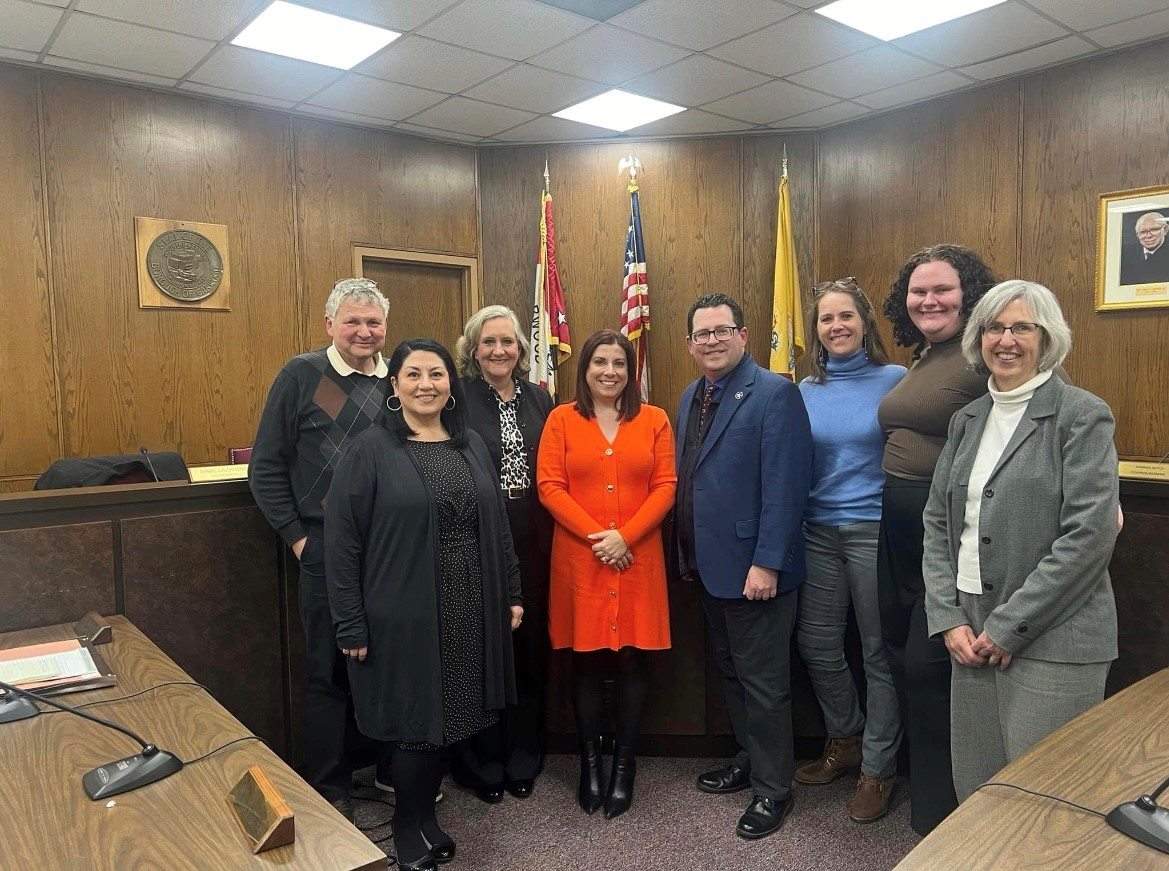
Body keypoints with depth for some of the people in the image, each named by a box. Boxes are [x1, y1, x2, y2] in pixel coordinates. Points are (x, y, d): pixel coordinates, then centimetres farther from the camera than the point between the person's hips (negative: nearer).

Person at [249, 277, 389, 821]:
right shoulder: (301, 376, -4)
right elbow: (266, 468, -3)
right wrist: (297, 536, -7)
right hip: (327, 549, -3)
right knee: (330, 670, 7)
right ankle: (328, 790, 23)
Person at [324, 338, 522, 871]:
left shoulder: (472, 447, 7)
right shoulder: (371, 450, -8)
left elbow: (497, 525, 12)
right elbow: (341, 541, -9)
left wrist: (511, 593, 9)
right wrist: (350, 624, -11)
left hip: (468, 611, 5)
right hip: (404, 615, -4)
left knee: (447, 716, 14)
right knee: (414, 718, 7)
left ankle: (426, 815, 35)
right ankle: (407, 828, 30)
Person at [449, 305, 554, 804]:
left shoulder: (539, 400, 9)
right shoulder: (457, 401, -4)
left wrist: (549, 535, 1)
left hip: (531, 543, 4)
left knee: (529, 645, 11)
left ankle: (523, 757, 30)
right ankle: (481, 761, 25)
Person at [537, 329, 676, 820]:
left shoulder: (654, 420, 5)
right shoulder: (561, 420, 3)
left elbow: (665, 487, -1)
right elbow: (549, 487, -4)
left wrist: (625, 537, -12)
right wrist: (595, 535, -13)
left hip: (637, 560, 1)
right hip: (579, 560, 0)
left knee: (631, 661, 6)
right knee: (586, 662, 7)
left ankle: (624, 765, 21)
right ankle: (590, 762, 23)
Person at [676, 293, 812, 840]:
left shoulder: (774, 393, -14)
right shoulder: (692, 397, 11)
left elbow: (784, 486, -19)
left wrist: (767, 563, -22)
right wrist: (687, 552, 11)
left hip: (754, 567, -8)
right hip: (709, 564, 8)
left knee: (762, 682, 5)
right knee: (731, 670, 21)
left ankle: (772, 789, 23)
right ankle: (748, 759, 40)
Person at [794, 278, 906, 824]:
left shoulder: (895, 381, -5)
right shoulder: (806, 391, 6)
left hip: (876, 531, -4)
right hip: (819, 533, 5)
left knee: (879, 651, 7)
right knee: (816, 644, 12)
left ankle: (877, 767, 25)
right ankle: (846, 740, 37)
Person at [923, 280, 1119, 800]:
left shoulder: (1082, 416, -6)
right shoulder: (966, 421, 12)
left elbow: (1090, 536, -14)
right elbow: (937, 523, 10)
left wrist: (1008, 627, -14)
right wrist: (949, 619, -1)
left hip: (1052, 641, -5)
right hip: (971, 636, 5)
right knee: (973, 792, 13)